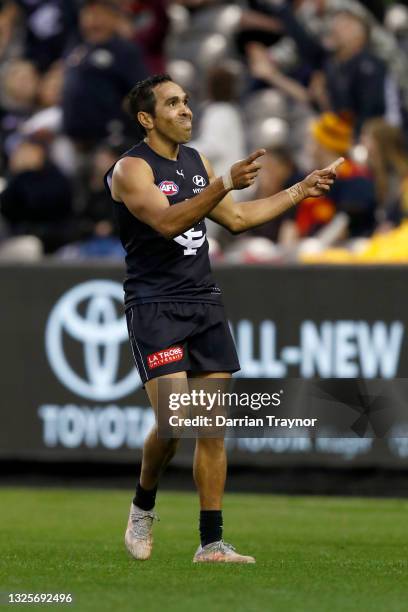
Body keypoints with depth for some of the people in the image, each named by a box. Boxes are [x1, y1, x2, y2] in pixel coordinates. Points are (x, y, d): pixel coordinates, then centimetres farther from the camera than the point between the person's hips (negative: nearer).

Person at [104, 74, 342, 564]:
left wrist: (300, 192, 23)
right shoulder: (130, 169, -9)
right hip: (155, 307, -7)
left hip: (205, 303, 7)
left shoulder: (195, 161, 15)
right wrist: (226, 183, -34)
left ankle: (211, 543, 4)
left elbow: (237, 217, 25)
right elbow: (166, 221, -25)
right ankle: (143, 507, 9)